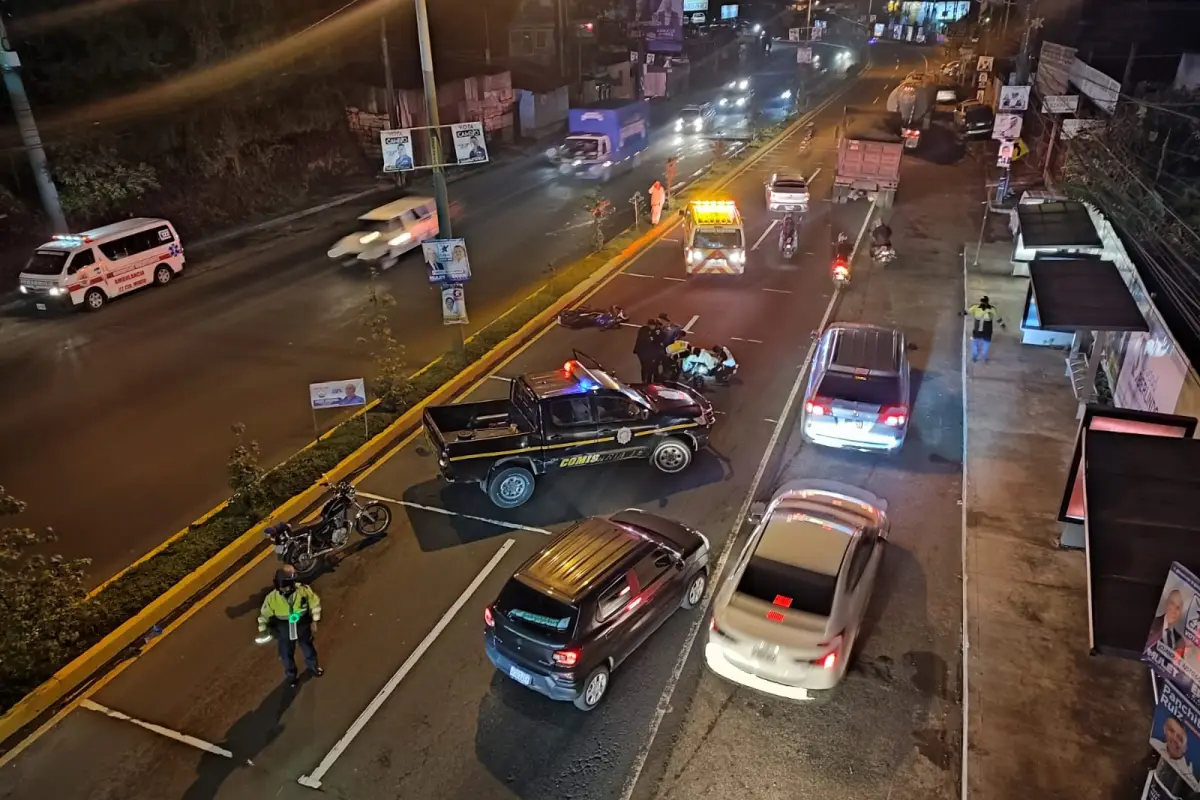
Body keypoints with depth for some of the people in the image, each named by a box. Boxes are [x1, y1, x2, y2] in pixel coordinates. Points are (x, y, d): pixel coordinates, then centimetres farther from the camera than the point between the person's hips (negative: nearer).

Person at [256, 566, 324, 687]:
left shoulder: (303, 590, -28)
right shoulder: (272, 597, -28)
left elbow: (315, 603, -9)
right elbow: (264, 614, -10)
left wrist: (314, 621, -4)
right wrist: (262, 630, -9)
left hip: (303, 628, 1)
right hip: (284, 632, -1)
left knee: (308, 649, 27)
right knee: (287, 655, 22)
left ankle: (313, 666, 59)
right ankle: (291, 676, 52)